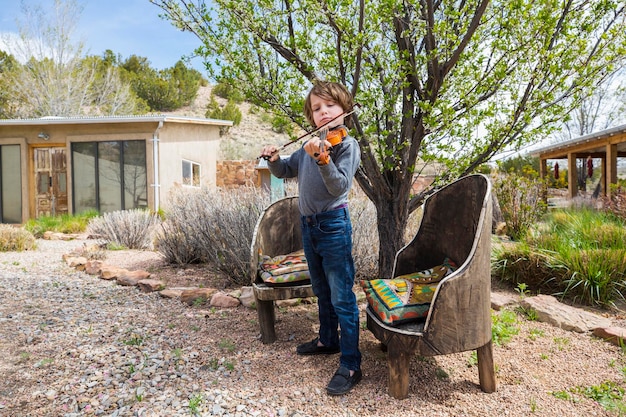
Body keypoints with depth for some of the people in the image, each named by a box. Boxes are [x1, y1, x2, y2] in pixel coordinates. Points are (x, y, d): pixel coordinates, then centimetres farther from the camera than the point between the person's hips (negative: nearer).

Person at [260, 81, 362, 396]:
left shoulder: (346, 144, -10)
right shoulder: (310, 143, 10)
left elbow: (340, 186, -23)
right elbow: (286, 171, 18)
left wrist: (322, 158, -38)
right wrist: (274, 159, -3)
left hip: (333, 226, -7)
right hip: (308, 224, 8)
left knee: (341, 297, -4)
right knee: (322, 291, 21)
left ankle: (351, 366, 7)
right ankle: (327, 340, 40)